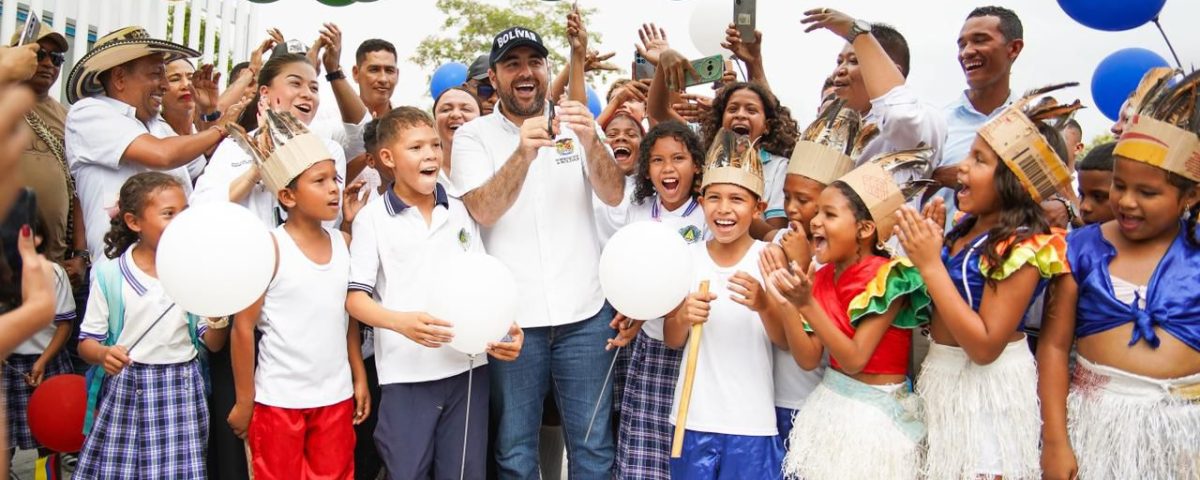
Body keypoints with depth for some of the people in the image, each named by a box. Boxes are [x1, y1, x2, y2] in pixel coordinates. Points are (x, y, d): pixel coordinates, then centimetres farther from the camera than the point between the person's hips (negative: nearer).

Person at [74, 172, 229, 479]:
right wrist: (103, 353, -19)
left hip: (181, 389, 1)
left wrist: (218, 316, -16)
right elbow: (87, 341, 3)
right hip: (124, 390, -1)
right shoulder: (110, 275, -2)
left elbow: (212, 344, 5)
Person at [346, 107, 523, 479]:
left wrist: (505, 327, -6)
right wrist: (401, 321, -24)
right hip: (407, 374, -3)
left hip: (469, 367, 3)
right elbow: (355, 296, -5)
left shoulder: (461, 212, 9)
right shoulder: (372, 217, -2)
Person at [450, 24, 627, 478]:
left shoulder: (577, 124, 7)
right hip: (512, 316, -1)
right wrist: (523, 153, -29)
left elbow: (613, 194, -6)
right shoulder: (473, 135, 1)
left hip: (585, 311, 2)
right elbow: (483, 211, -14)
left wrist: (590, 141, -24)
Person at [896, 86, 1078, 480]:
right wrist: (929, 240, -4)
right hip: (943, 373, 8)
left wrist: (930, 265, -25)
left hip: (988, 387, -8)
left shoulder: (1022, 247, -21)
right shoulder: (967, 226, 2)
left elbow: (985, 347, -24)